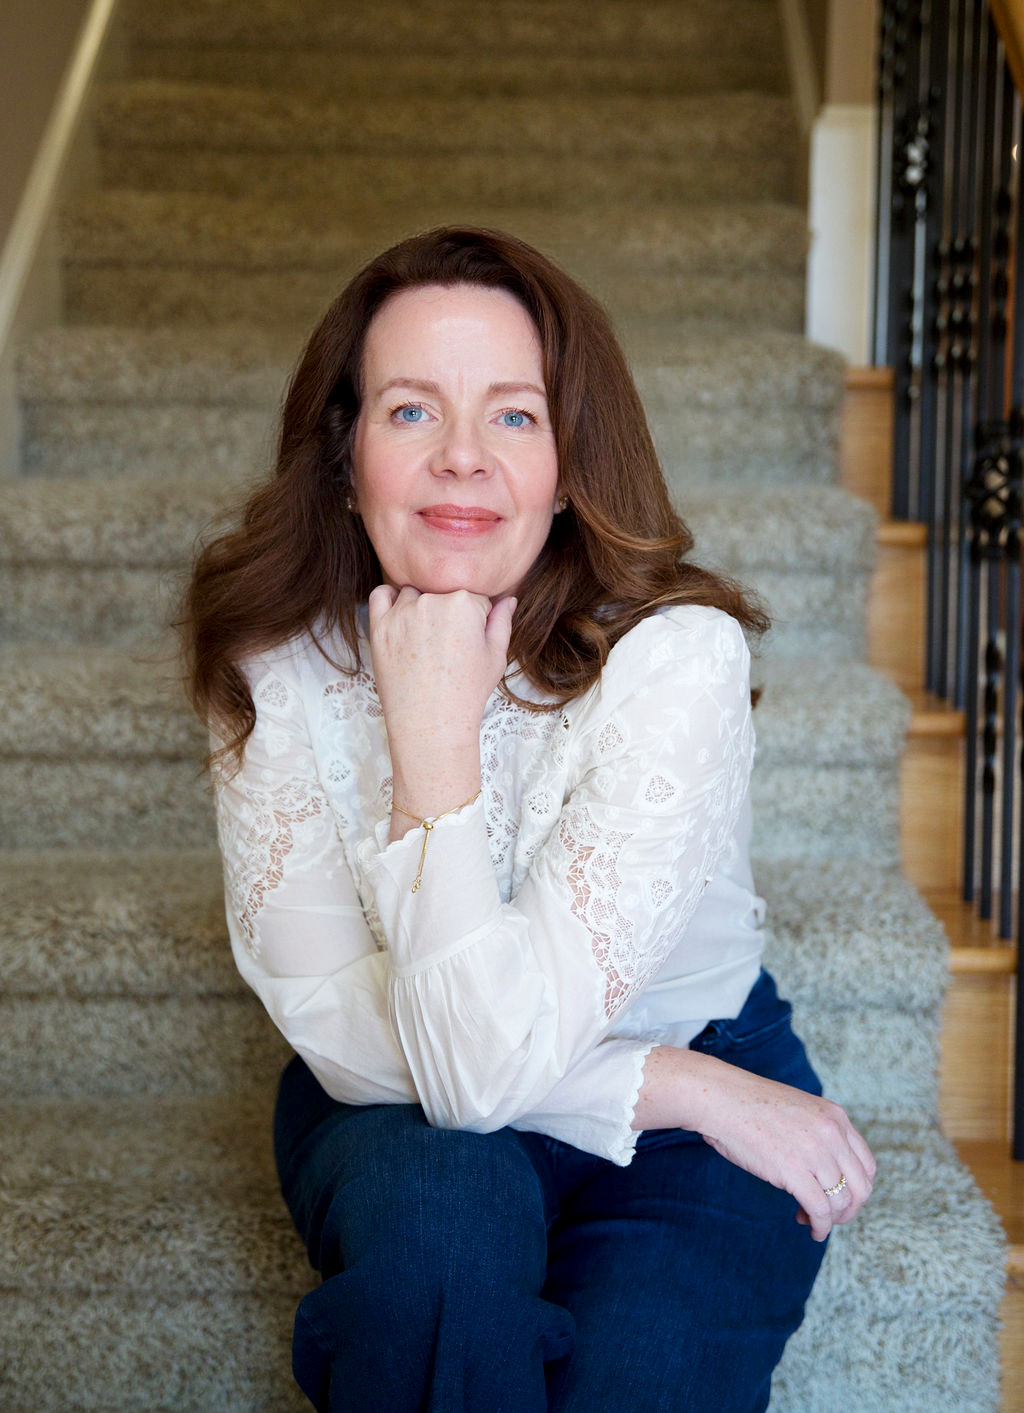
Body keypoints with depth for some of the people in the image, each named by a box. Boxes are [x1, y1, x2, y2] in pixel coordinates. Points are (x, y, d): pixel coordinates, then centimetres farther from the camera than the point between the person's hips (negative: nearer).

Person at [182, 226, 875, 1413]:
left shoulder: (676, 656, -25)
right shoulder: (277, 663, -15)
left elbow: (491, 1062, -30)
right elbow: (337, 1025, -19)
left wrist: (434, 736, -32)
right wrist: (678, 1086, -22)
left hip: (696, 1089, -1)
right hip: (395, 1112, 2)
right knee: (439, 1206, -31)